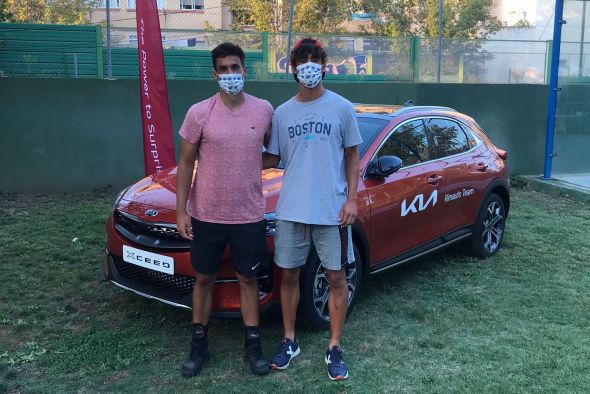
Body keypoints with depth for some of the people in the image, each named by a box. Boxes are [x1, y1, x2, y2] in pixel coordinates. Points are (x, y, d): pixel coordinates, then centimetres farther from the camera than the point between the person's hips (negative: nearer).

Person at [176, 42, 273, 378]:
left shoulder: (265, 110, -3)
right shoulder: (199, 113, -8)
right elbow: (186, 163, -3)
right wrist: (181, 211, -5)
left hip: (249, 214, 1)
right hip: (207, 214, 0)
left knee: (248, 279, 12)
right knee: (205, 279, 13)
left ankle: (254, 345, 25)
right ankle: (199, 344, 28)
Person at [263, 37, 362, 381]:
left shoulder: (342, 108, 1)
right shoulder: (282, 113, 7)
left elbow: (352, 157, 4)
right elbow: (272, 159, 11)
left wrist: (352, 199, -4)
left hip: (332, 210, -2)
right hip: (291, 210, 2)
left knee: (336, 277, 4)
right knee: (289, 276, 10)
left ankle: (335, 348, 18)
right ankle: (289, 341, 27)